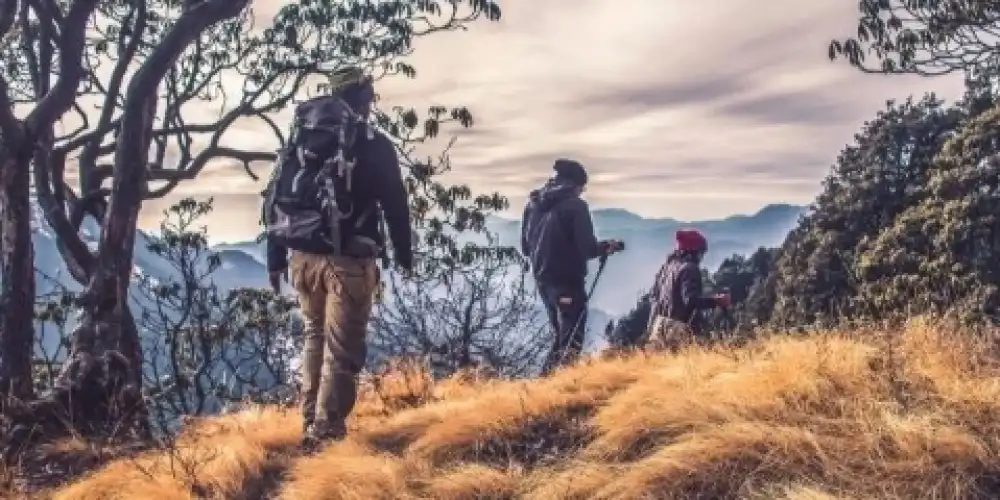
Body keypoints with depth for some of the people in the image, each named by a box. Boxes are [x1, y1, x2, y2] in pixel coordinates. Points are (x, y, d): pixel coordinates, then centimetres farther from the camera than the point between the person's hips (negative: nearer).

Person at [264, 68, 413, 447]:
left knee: (315, 338, 19)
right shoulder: (375, 146, -1)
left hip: (304, 256, 5)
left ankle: (310, 427, 21)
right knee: (342, 349, 0)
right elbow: (396, 205, -2)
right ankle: (326, 433, -2)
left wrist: (276, 259, 14)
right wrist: (404, 256, 10)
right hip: (349, 259, -5)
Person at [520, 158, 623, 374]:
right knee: (571, 342, 0)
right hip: (568, 282, -7)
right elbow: (587, 248, -16)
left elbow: (525, 247, 14)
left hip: (543, 281, 7)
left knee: (561, 338, 20)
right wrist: (607, 246, 4)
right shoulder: (575, 205, -12)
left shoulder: (532, 203, 8)